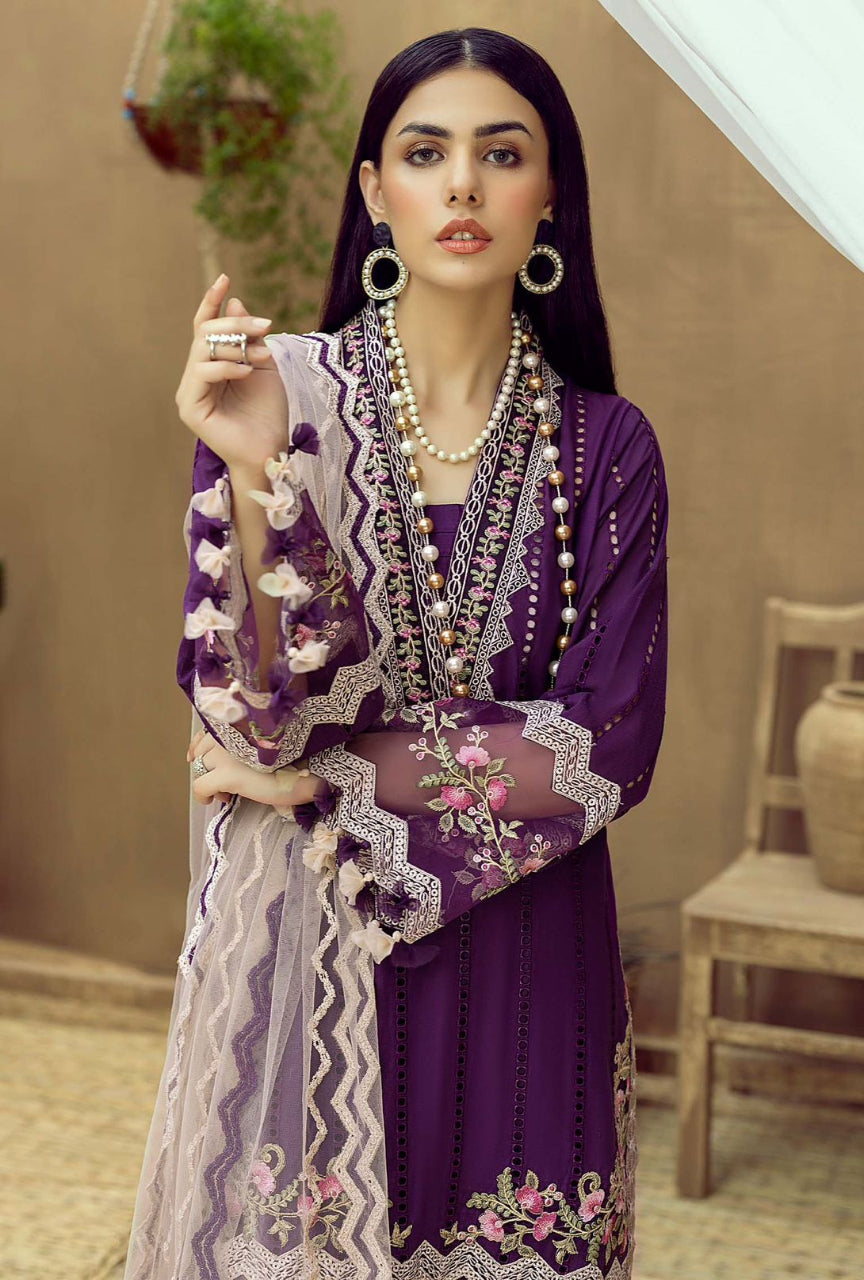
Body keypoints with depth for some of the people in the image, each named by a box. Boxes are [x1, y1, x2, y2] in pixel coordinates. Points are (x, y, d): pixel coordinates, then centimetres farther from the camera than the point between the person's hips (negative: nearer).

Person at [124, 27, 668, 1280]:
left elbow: (606, 748, -9)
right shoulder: (279, 393, -8)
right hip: (299, 946, -1)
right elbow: (262, 713, -14)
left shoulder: (606, 447, -3)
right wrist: (254, 473, -27)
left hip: (515, 946, 1)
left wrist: (332, 780, -11)